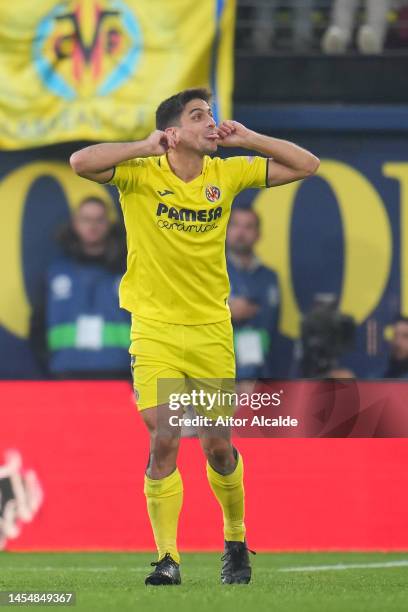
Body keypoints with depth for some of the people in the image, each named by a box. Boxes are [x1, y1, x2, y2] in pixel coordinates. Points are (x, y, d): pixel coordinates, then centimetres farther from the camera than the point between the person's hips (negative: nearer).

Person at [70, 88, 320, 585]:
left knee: (217, 445, 5)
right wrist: (146, 147, -18)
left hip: (211, 329, 3)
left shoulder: (226, 174, 3)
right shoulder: (141, 174, -6)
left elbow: (306, 165, 8)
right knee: (164, 439, -13)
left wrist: (247, 140, -3)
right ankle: (168, 558, -7)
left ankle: (235, 541, 27)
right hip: (154, 329, -3)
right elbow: (80, 163, -22)